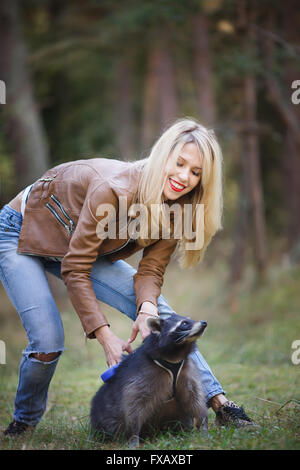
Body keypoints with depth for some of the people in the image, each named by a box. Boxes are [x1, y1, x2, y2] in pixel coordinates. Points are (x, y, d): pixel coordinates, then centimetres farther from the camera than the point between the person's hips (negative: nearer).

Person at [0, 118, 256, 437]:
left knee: (159, 313, -10)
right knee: (47, 344, -20)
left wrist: (148, 307, -37)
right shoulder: (114, 189, -37)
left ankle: (217, 401, -7)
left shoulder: (176, 210, -15)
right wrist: (105, 336, -34)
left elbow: (150, 270, -14)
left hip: (82, 246, 6)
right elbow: (75, 269, -32)